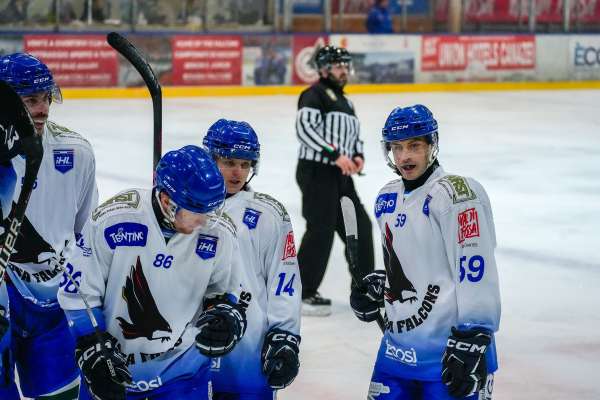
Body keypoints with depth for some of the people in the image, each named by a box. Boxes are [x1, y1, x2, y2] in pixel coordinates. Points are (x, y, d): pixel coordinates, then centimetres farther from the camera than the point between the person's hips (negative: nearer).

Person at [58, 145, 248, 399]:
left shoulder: (218, 233, -13)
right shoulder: (112, 220, -20)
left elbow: (226, 292, 5)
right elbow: (78, 291, -10)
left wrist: (225, 318, -16)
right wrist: (94, 354, -13)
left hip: (182, 369, 1)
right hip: (113, 365, -1)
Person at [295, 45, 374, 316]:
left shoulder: (344, 101, 22)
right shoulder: (315, 95, -7)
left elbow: (354, 135, 29)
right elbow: (304, 127, -21)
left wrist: (358, 156, 7)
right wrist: (335, 154, -23)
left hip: (341, 176, 9)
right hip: (316, 172, -9)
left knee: (360, 227, 11)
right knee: (321, 231, -12)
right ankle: (302, 294, -5)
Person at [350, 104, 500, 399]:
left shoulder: (456, 194, -14)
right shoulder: (387, 199, 12)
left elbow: (475, 272, -20)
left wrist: (471, 342, -23)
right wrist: (376, 287, 8)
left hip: (446, 350, -8)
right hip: (398, 346, 8)